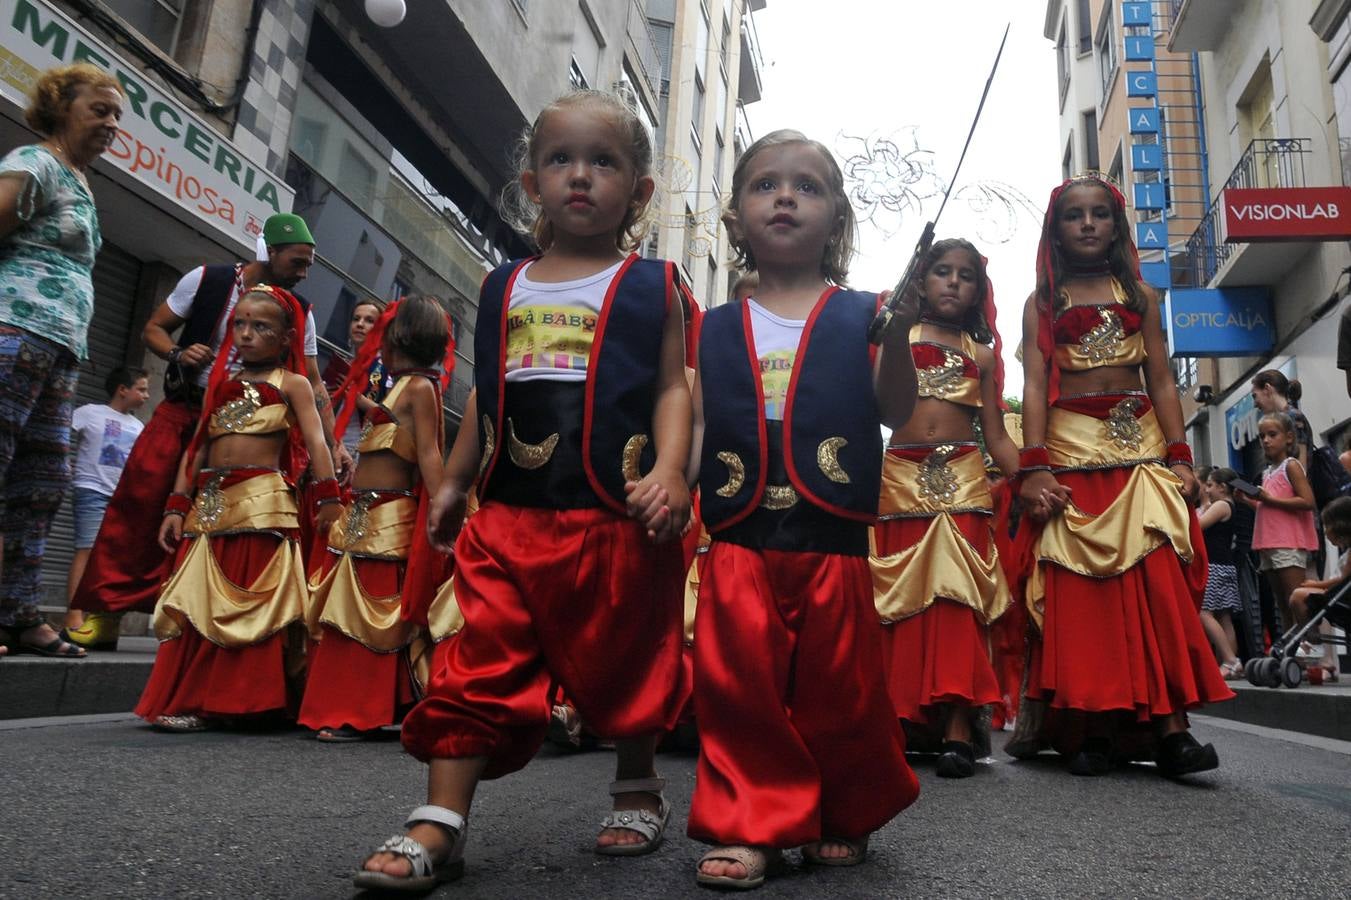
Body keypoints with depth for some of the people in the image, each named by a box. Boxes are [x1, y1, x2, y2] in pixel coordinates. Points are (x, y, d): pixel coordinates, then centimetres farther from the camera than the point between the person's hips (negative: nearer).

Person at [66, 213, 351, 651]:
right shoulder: (207, 280, -5)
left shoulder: (300, 314, 0)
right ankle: (104, 609, 0)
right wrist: (178, 354, -20)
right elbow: (153, 329, 2)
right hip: (182, 409, -1)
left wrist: (333, 445, -9)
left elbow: (314, 383, 0)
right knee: (137, 501, -9)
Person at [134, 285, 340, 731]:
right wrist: (176, 506, 10)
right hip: (209, 503, 6)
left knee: (253, 602, -4)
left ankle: (245, 699, 2)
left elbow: (315, 441, -6)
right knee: (200, 601, 6)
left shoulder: (291, 384, 5)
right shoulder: (221, 383, 19)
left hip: (262, 503, -5)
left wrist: (328, 496, -18)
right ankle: (185, 698, 12)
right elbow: (197, 447, 17)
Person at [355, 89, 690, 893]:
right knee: (481, 662, 0)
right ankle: (440, 824, 8)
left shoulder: (651, 286, 3)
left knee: (627, 663, 11)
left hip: (617, 520, -2)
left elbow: (672, 388, -3)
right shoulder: (505, 289, 14)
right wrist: (456, 481, 19)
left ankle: (638, 788, 34)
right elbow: (486, 397, 19)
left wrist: (670, 469, -18)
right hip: (511, 516, 3)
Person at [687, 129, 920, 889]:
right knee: (741, 688, 1)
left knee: (839, 690, 8)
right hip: (740, 541, 2)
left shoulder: (860, 316, 8)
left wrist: (900, 331, -15)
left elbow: (895, 413, -1)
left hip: (833, 540, -1)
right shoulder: (715, 331, 12)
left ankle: (848, 817, 30)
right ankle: (755, 825, 18)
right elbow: (694, 429, 11)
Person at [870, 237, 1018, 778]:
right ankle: (901, 720, 5)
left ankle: (957, 727, -13)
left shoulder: (981, 353, 19)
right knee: (901, 596, -1)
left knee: (957, 596, -10)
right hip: (900, 477, -1)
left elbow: (996, 436, 13)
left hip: (962, 481, 1)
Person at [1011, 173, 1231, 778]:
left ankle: (1168, 726, -9)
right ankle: (1092, 726, 0)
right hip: (1071, 449, -1)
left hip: (1141, 444, 2)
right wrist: (1035, 468, -11)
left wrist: (1179, 457, -2)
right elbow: (1035, 387, 1)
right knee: (1078, 591, -5)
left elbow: (1161, 381, 10)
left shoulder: (1140, 294, 16)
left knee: (1159, 581, -11)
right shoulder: (1042, 303, 11)